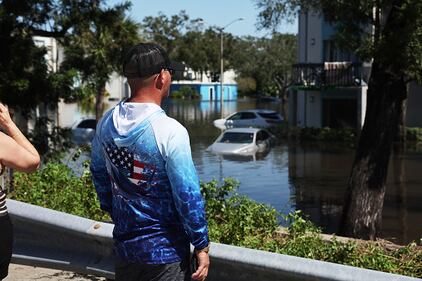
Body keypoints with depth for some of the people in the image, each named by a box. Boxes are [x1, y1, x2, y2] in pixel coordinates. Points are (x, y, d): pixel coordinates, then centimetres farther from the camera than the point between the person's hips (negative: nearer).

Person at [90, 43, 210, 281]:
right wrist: (202, 245, -8)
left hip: (125, 244, 6)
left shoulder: (106, 124, -2)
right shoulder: (169, 131, -21)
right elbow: (187, 194, -18)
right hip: (165, 251, -6)